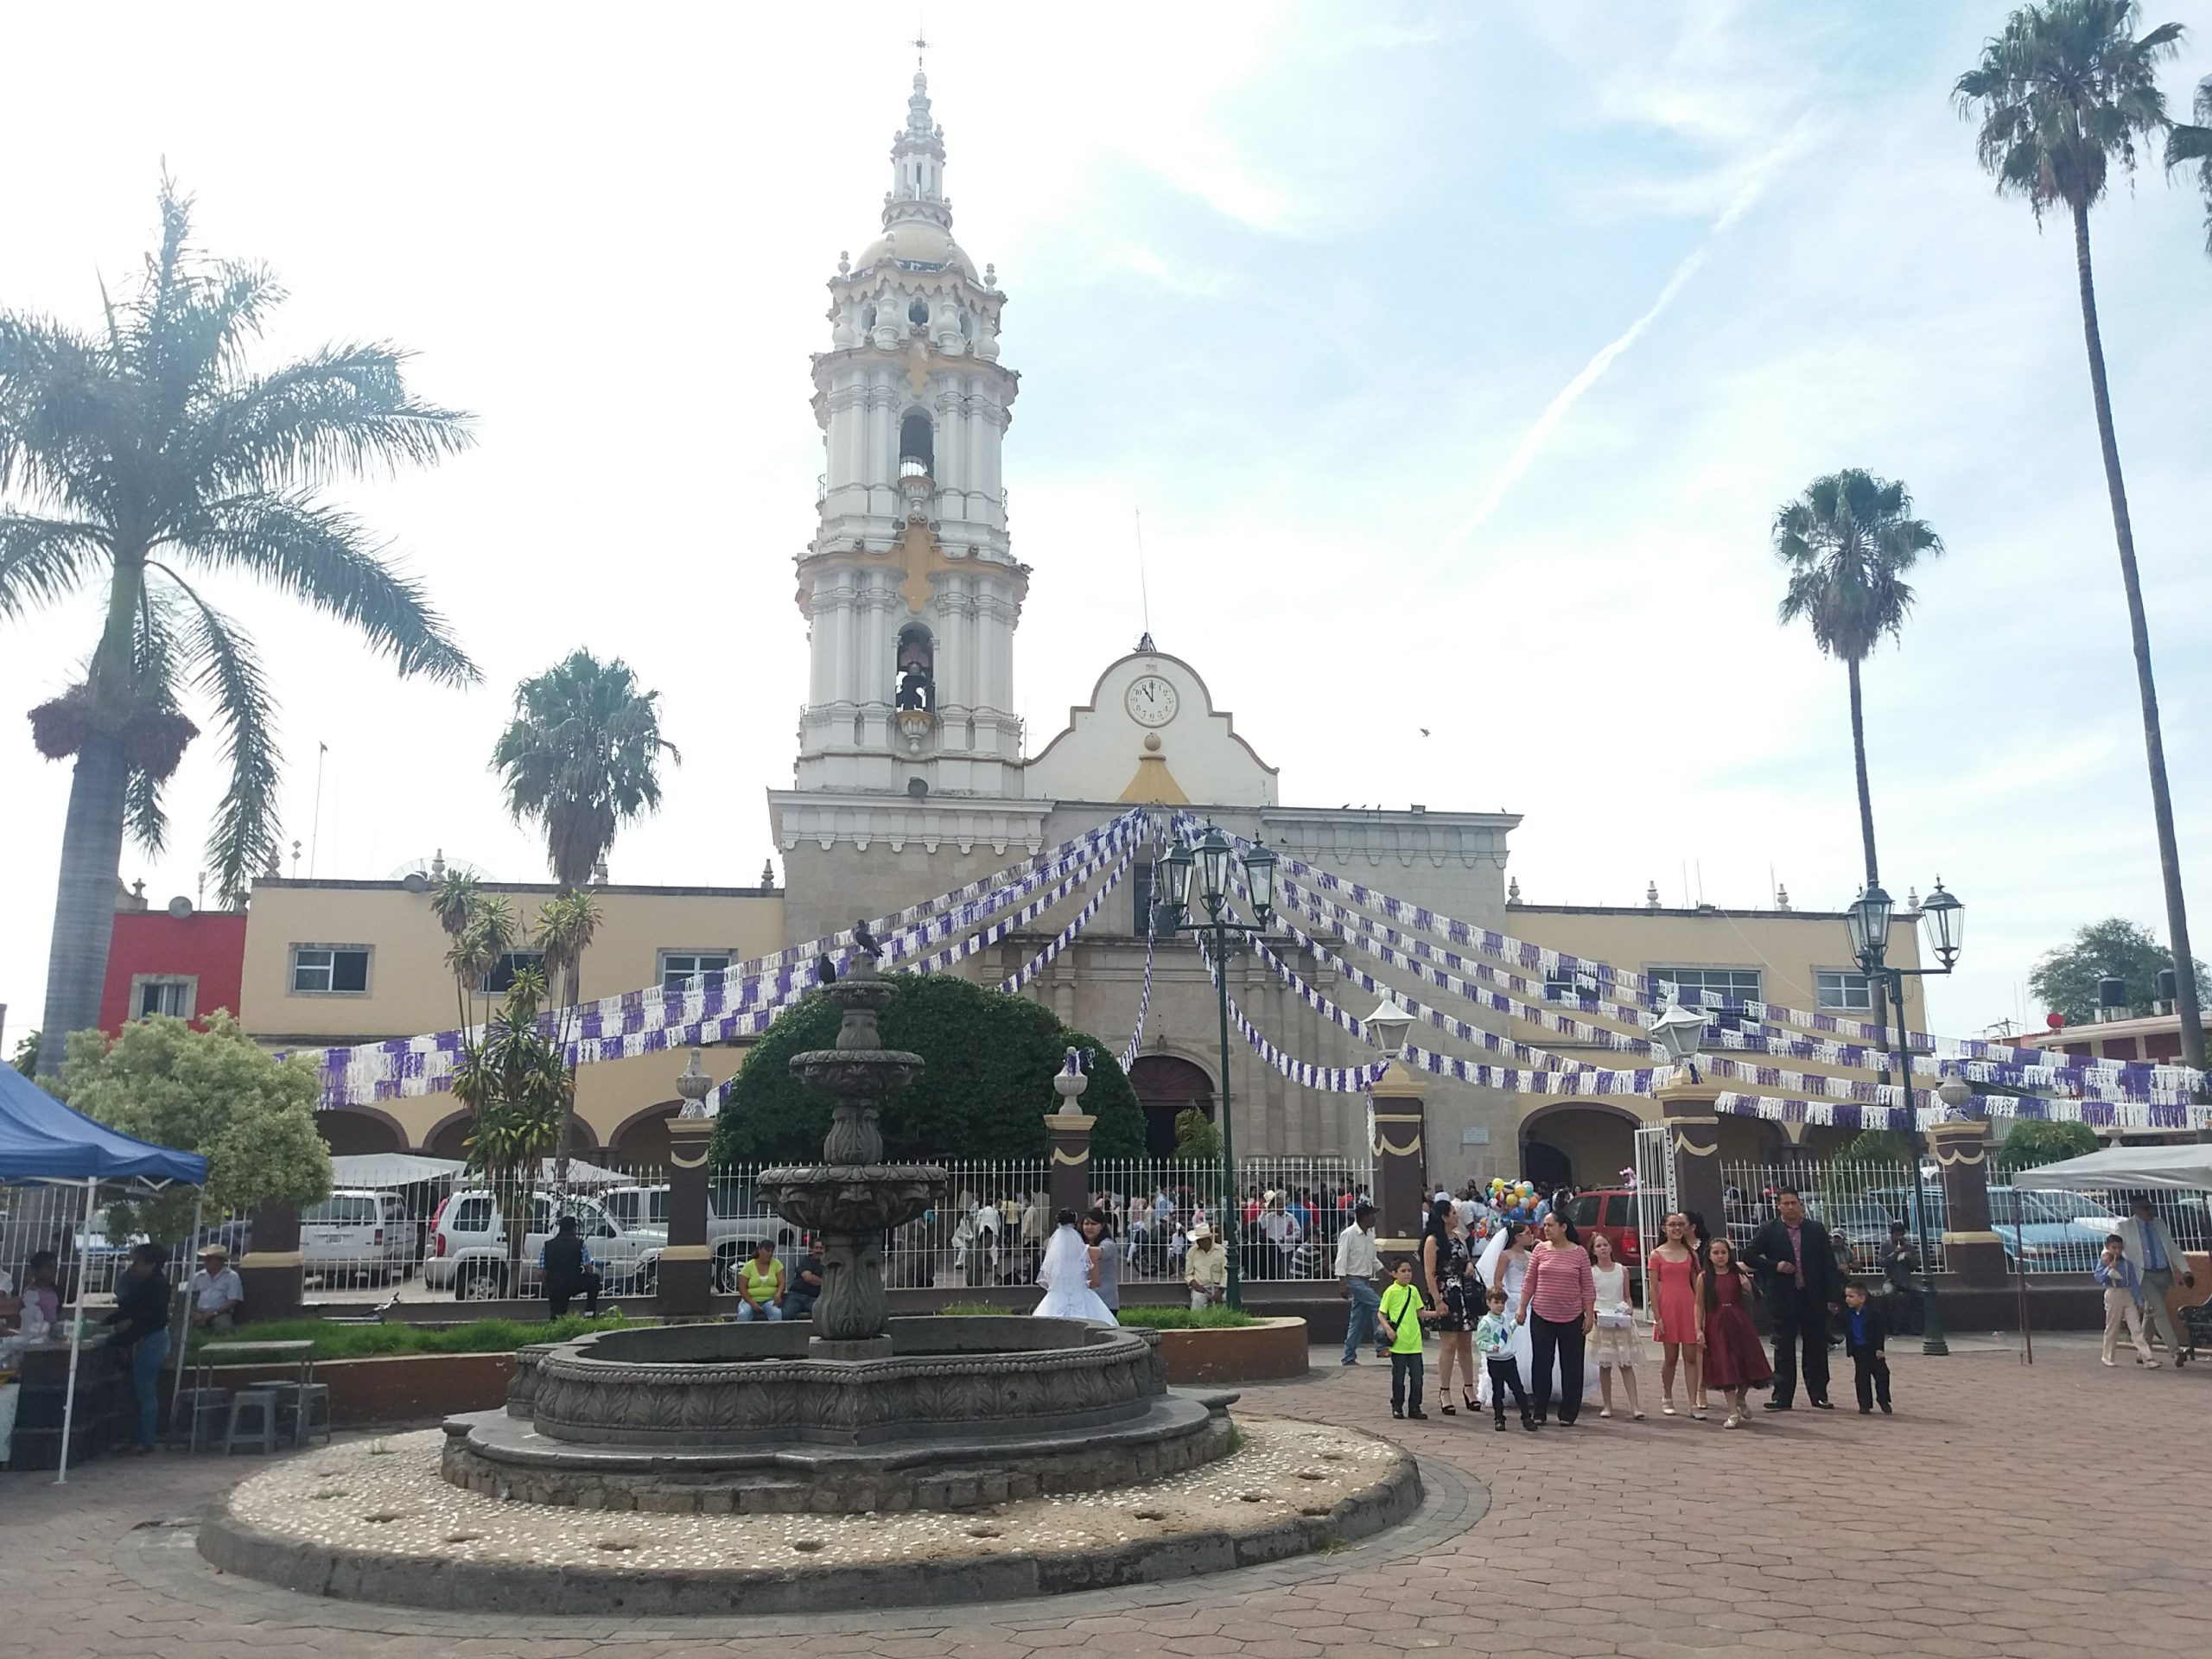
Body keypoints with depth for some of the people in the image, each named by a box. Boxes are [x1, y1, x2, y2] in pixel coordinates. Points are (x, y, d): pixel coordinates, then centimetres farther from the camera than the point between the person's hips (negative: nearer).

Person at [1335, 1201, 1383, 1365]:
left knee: (1358, 1321, 7)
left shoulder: (1369, 1234, 11)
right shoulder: (1348, 1234, -13)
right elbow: (1341, 1261, -15)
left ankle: (1349, 1357, 12)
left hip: (1366, 1281, 8)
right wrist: (1343, 1284, -21)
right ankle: (1381, 1345, -16)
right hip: (1354, 1280, -8)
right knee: (1378, 1304, -19)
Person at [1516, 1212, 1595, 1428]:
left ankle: (1568, 1414, 16)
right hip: (1542, 1316, 1)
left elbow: (1587, 1287, 1)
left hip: (1572, 1318, -1)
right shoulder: (1540, 1250, 2)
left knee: (1571, 1366, 6)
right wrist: (1522, 1308, 1)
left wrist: (1590, 1315, -2)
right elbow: (1529, 1282, 5)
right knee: (1541, 1364, 5)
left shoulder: (1579, 1253, -2)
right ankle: (1539, 1412, 14)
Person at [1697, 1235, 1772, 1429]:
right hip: (1717, 1326, -2)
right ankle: (1733, 1413, 4)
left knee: (1747, 1363, 4)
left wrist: (1748, 1287, -9)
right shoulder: (1704, 1277, -1)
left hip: (1739, 1323, 2)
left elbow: (1754, 1296, 13)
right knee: (1725, 1368, -2)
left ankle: (1741, 1399, 34)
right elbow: (1699, 1305, 0)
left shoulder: (1738, 1272, 2)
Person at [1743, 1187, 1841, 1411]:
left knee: (1816, 1348, 7)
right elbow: (1748, 1256, 0)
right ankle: (1782, 1397, 5)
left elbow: (1829, 1265, 4)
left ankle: (1819, 1395, 16)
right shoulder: (1768, 1230, 1)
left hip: (1814, 1298, 1)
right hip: (1784, 1298, -1)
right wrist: (1775, 1265, -13)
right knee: (1783, 1349, 2)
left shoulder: (1816, 1230, 5)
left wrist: (1833, 1297, -3)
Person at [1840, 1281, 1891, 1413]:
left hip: (1874, 1349, -4)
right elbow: (1846, 1330, 12)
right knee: (1861, 1378, 3)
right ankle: (1865, 1404, 10)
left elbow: (1881, 1331, -12)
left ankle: (1884, 1402, 18)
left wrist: (1879, 1348, -14)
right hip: (1858, 1350, 4)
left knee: (1881, 1376, 3)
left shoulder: (1873, 1312, -16)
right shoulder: (1848, 1313, -2)